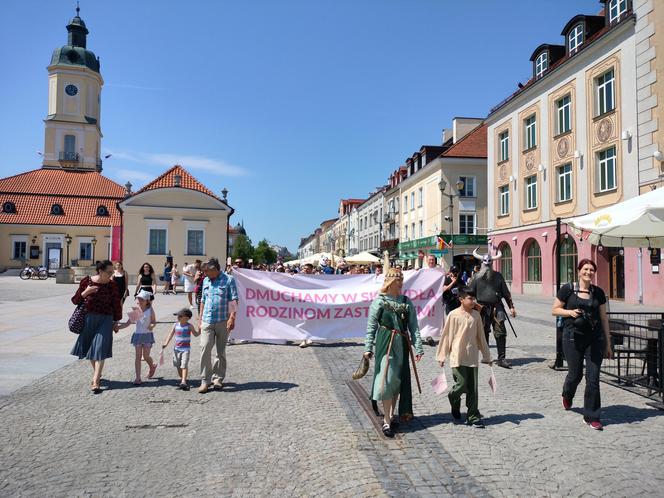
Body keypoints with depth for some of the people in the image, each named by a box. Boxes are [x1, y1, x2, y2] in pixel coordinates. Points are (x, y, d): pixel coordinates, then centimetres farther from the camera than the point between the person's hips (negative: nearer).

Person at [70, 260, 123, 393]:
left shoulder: (112, 285, -4)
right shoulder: (86, 281, -4)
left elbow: (117, 304, 3)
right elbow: (75, 300, 0)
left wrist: (116, 322, 5)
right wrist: (85, 292, -19)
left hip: (105, 320, -2)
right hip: (88, 319, 2)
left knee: (100, 349, -8)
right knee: (89, 347, 15)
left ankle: (96, 382, -9)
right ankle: (97, 373, 37)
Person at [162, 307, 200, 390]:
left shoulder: (189, 326, -6)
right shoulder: (175, 325, 3)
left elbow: (196, 334, 3)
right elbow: (171, 334, 1)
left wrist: (200, 330, -16)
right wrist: (166, 343, -10)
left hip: (186, 349, -5)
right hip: (177, 348, 5)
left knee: (184, 365, -13)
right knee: (178, 365, 14)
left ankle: (184, 382, -16)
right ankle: (182, 379, 32)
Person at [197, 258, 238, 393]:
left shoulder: (229, 280, -2)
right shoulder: (206, 281, 14)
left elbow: (234, 300, -7)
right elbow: (203, 301, 20)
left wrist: (232, 317, -18)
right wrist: (200, 319, 17)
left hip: (223, 321, -3)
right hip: (207, 321, 3)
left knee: (221, 351, 7)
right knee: (205, 348, -10)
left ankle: (218, 378, 21)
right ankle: (205, 380, -4)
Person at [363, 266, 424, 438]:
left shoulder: (407, 302, 5)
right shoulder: (379, 301, -4)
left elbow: (414, 326, 5)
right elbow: (371, 325, -2)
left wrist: (418, 347, -1)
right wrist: (368, 347, -6)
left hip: (402, 344, 4)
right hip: (385, 343, -4)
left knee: (398, 380, 12)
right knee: (386, 380, -5)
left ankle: (392, 414, 30)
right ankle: (387, 421, 3)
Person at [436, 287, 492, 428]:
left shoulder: (476, 315, 4)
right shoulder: (453, 315, -8)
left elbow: (481, 336, 12)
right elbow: (446, 336, -2)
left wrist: (486, 355, 16)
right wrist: (442, 356, -1)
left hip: (472, 357, 4)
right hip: (458, 357, -4)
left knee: (473, 388, 5)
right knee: (462, 385, -4)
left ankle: (473, 417, 15)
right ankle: (455, 405, 27)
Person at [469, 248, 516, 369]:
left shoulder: (498, 275, 7)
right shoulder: (477, 276, 4)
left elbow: (505, 292, 10)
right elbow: (471, 293, 5)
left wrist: (511, 306, 7)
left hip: (497, 307, 1)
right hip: (483, 308, 0)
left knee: (500, 333, -6)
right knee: (484, 333, 8)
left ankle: (501, 358, -1)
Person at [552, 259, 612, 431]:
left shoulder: (598, 292, 6)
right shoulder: (568, 289, -2)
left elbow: (604, 318, 11)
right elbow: (554, 310, 3)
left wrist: (608, 344, 11)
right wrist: (570, 312, -17)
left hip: (595, 338, 2)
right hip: (573, 337, -2)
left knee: (593, 377, -1)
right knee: (575, 374, 7)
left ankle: (591, 417, 10)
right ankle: (567, 394, 43)